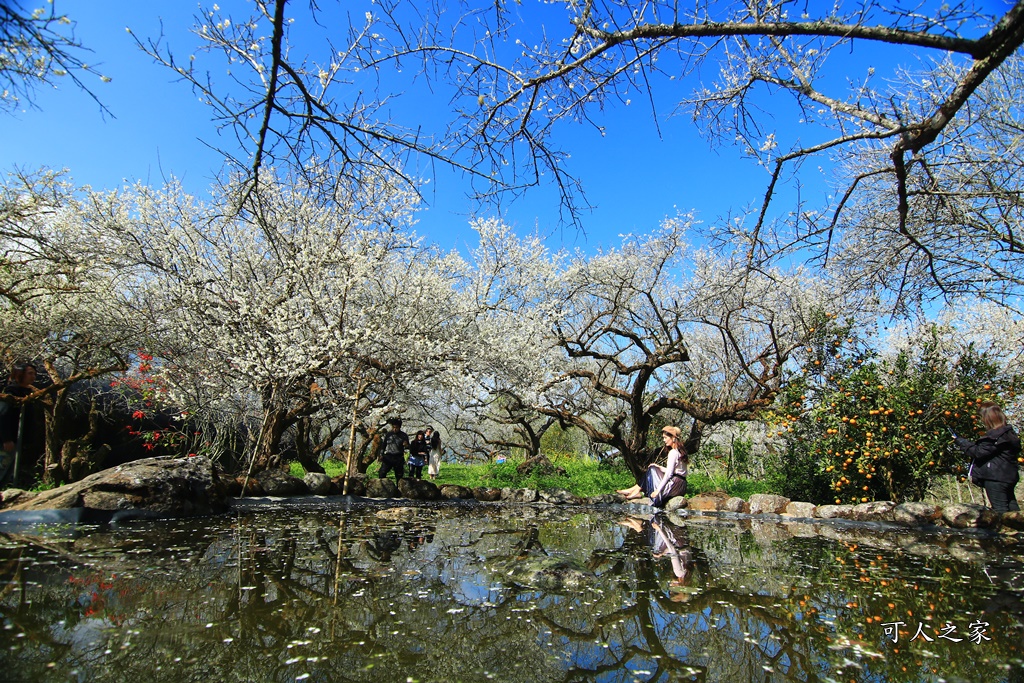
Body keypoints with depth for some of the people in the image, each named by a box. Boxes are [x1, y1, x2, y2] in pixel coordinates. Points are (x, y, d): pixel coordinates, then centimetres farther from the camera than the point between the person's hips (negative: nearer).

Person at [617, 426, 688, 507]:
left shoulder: (673, 452, -14)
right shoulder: (679, 451, 16)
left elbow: (668, 474, -18)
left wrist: (658, 490, -17)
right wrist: (659, 467, 14)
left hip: (675, 484, -9)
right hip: (680, 485, 9)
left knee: (651, 471, -2)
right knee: (652, 469, 11)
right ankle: (636, 490, 5)